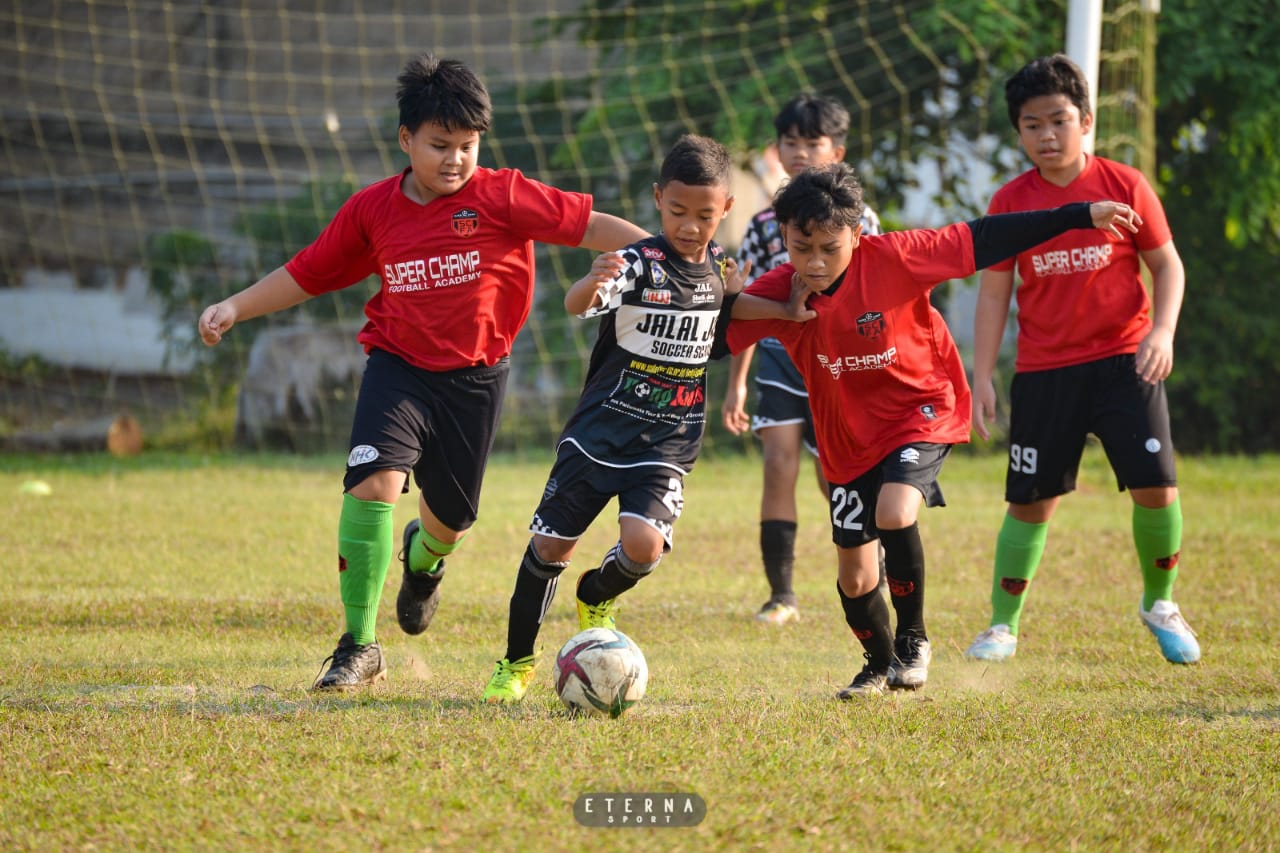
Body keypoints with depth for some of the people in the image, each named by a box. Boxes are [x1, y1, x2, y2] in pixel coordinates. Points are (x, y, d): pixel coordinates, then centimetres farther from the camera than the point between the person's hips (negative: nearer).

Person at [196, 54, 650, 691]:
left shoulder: (502, 197, -8)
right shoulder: (373, 209, 0)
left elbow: (590, 226, -10)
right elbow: (307, 274, 10)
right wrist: (235, 307, 3)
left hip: (474, 376, 0)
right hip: (399, 367, 0)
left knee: (450, 517, 10)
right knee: (374, 478, -23)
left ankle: (423, 560, 53)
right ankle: (359, 648, -14)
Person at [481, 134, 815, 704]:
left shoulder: (721, 268, 2)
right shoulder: (640, 264, -16)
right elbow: (576, 306, -33)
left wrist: (783, 310, 5)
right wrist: (591, 285, -57)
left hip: (668, 444, 3)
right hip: (598, 432, -2)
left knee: (644, 544, -19)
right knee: (551, 546, 1)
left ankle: (597, 598, 15)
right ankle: (517, 661, 21)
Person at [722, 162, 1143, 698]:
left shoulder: (893, 260, -23)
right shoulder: (779, 293, -16)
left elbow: (982, 241, -19)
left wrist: (1080, 216, -17)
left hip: (920, 413, -4)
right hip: (848, 439, 4)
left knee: (894, 513, -30)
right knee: (854, 574, 8)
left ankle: (913, 638, -6)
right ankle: (880, 666, 39)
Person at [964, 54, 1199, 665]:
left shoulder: (1124, 186, -2)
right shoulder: (1009, 203, 1)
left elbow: (1167, 266, 5)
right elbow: (993, 292, 5)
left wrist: (1162, 330, -12)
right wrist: (982, 376, 0)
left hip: (1124, 361, -1)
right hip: (1044, 372, 1)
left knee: (1156, 486, -10)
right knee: (1031, 501, 2)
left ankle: (1159, 603, 14)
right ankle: (1002, 626, 15)